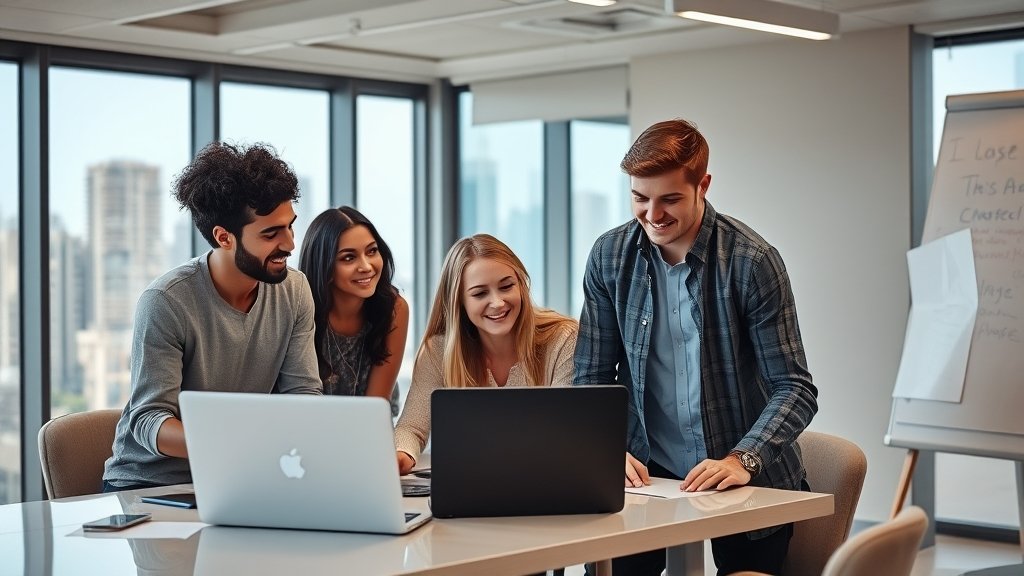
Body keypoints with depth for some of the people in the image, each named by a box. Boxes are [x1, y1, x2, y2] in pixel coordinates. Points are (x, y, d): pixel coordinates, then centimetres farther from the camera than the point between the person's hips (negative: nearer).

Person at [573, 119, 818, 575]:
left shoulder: (752, 261, -13)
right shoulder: (609, 257, -3)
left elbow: (796, 389, -12)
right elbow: (591, 380, 2)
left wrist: (743, 460, -26)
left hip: (749, 481, -2)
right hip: (647, 474, 2)